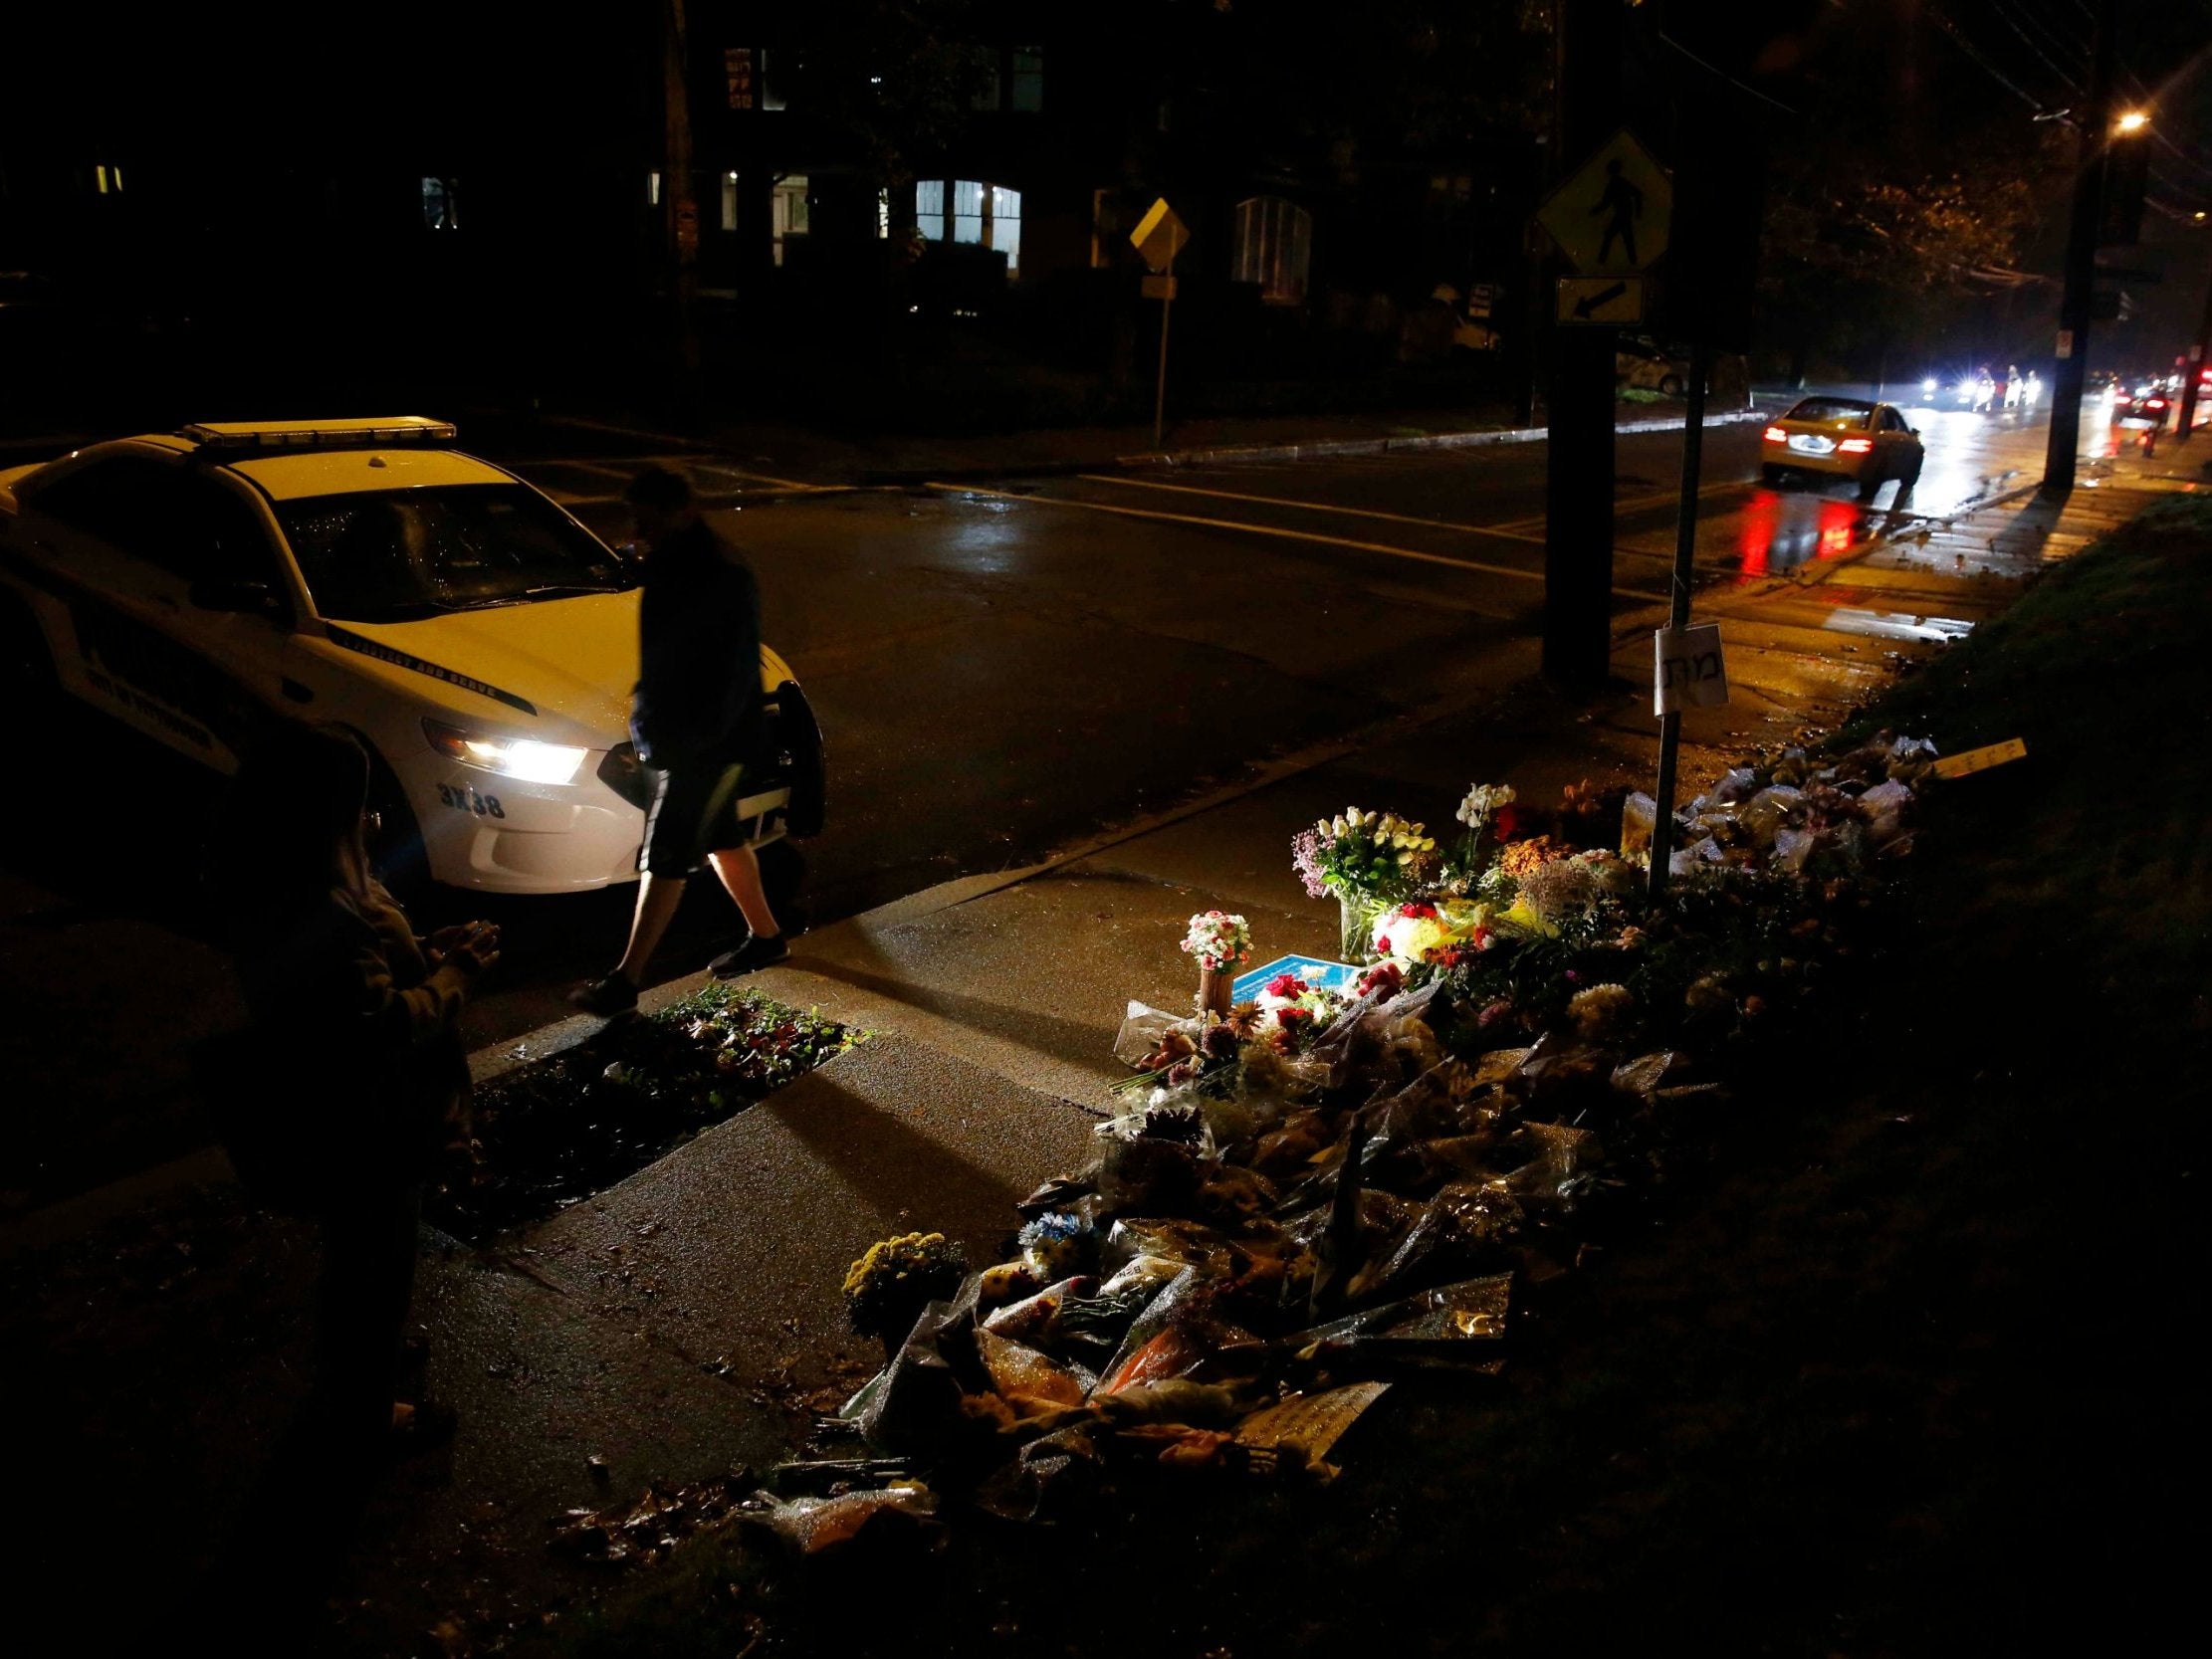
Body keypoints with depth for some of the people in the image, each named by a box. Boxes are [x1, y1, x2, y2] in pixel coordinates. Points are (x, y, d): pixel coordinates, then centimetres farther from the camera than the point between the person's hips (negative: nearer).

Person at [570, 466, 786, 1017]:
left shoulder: (722, 579, -23)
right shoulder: (669, 563, 6)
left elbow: (734, 672, -24)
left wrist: (692, 738, -23)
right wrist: (646, 704, 14)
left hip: (705, 744, -10)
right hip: (667, 733, 10)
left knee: (666, 858, -4)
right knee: (719, 838, 19)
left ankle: (625, 981, 2)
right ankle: (765, 936, 35)